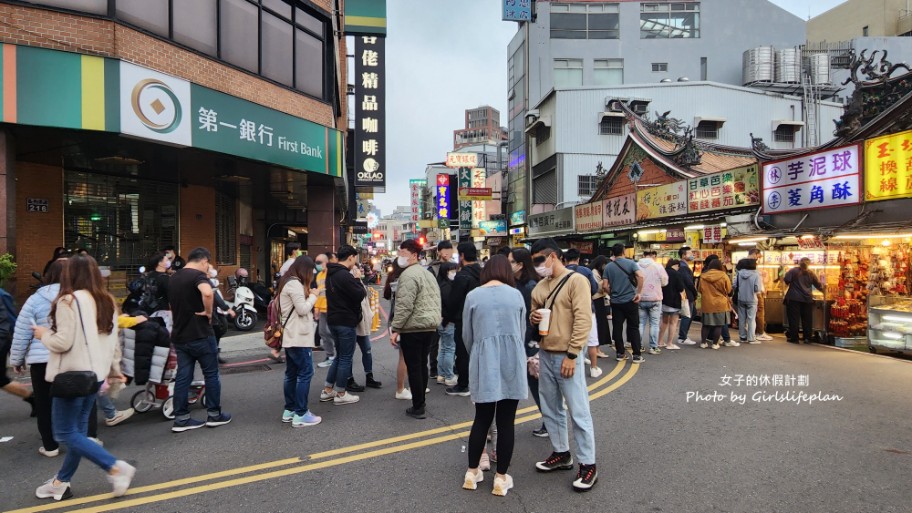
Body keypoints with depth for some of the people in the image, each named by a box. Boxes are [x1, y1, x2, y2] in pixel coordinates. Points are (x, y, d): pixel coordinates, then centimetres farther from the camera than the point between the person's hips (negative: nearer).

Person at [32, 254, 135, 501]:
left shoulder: (68, 300, -14)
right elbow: (114, 340, 13)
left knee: (66, 433, 0)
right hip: (95, 373, 8)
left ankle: (116, 467, -9)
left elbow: (63, 342, -19)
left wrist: (43, 335, 1)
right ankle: (61, 482, 24)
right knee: (78, 430, 14)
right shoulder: (107, 301, 8)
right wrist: (114, 368, 21)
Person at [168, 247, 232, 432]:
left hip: (179, 336, 7)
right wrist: (208, 312, -22)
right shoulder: (199, 275, -15)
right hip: (200, 335, -7)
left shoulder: (174, 278, 13)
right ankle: (214, 415, 15)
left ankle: (181, 419, 13)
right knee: (211, 374, 6)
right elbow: (207, 292, -36)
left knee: (183, 377, 10)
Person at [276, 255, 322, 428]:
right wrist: (313, 296, -5)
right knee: (305, 373, -7)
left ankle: (289, 411, 19)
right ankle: (300, 415, -5)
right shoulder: (295, 284, -16)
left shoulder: (287, 282, 17)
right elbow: (302, 309, -19)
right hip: (299, 337, -11)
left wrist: (309, 295, 7)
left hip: (291, 336, 11)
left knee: (292, 373, 13)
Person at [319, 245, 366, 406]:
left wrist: (354, 278, 6)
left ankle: (327, 391, 24)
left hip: (334, 319, 10)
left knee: (340, 356, 20)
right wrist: (358, 278, -7)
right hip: (345, 321, -10)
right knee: (345, 358, 2)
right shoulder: (345, 275, -21)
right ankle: (340, 395, 11)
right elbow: (360, 295, -21)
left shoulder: (331, 273, 11)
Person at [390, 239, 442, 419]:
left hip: (413, 327, -9)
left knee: (413, 368, -2)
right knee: (422, 365, 16)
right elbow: (436, 300, 18)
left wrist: (395, 328, -17)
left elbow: (404, 306, -21)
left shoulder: (408, 275, -15)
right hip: (429, 325, 9)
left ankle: (418, 407, 3)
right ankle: (420, 403, 25)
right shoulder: (427, 273, 16)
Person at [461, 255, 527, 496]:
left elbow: (467, 335, 5)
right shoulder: (516, 295, 2)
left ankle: (472, 473, 22)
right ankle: (501, 478, 16)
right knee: (506, 422, 8)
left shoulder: (473, 296, -1)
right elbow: (522, 331, 9)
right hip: (512, 362, 0)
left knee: (482, 419, 13)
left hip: (484, 363, 0)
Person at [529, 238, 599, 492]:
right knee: (551, 409, 15)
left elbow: (583, 320, -16)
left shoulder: (576, 281, -10)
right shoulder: (540, 286, 12)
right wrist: (533, 318, -1)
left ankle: (588, 465, 10)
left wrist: (571, 355, -19)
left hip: (566, 357, -7)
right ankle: (561, 454, 31)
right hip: (545, 355, 8)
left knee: (578, 412, -1)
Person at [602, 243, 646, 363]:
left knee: (617, 328, 8)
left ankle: (620, 353, 12)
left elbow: (606, 286, -2)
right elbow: (641, 276, -19)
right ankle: (636, 355, 4)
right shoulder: (630, 263, -4)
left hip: (615, 302, 2)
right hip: (630, 300, -2)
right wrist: (639, 292, -11)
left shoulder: (608, 266, 2)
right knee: (633, 327, 5)